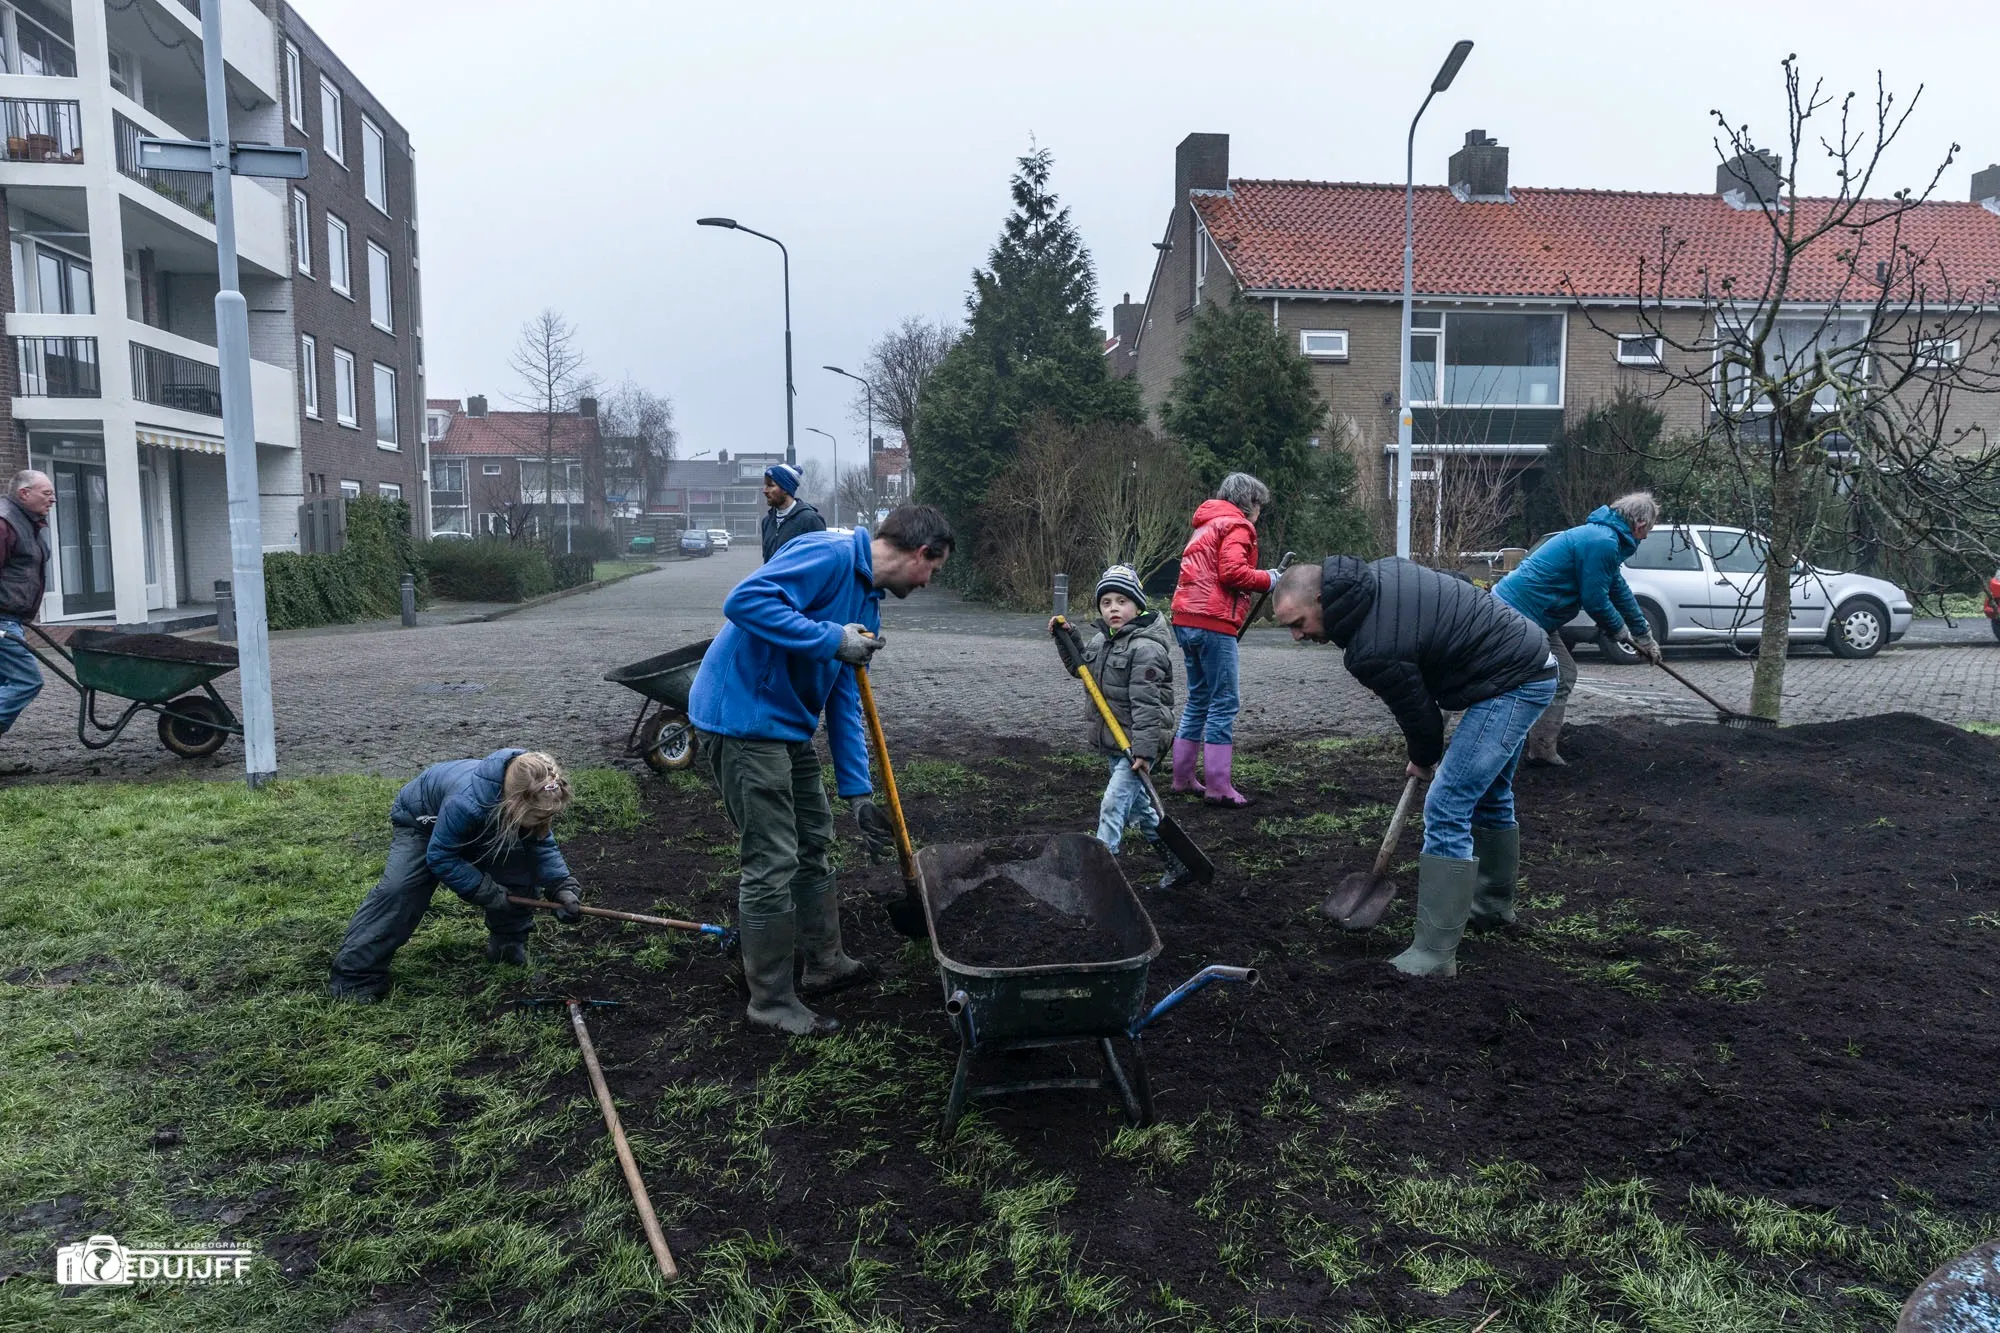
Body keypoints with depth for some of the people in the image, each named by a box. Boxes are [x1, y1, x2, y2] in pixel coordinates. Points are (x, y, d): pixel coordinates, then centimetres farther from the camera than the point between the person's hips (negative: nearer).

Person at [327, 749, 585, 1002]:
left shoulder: (532, 800, -29)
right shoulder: (467, 802, -47)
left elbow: (543, 843, -15)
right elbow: (440, 856, -33)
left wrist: (562, 885, -29)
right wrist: (487, 892, -33)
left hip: (478, 828, 5)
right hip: (420, 821, -5)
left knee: (521, 867, -12)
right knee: (398, 889, -24)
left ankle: (508, 943, 9)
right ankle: (354, 973, -14)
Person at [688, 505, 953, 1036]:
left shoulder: (867, 605, 13)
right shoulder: (831, 554, -16)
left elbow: (844, 703, 15)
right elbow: (745, 600, -28)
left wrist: (859, 793, 13)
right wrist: (832, 640, -26)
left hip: (787, 724, 10)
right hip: (743, 718, -10)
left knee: (813, 843, 20)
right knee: (772, 864, -3)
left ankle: (826, 963, 37)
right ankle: (771, 1002, 12)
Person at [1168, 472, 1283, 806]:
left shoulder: (1207, 525, 25)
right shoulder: (1237, 526, -4)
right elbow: (1232, 572, -17)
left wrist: (1258, 580, 16)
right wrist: (1267, 579, -3)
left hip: (1187, 620, 9)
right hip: (1213, 623, -9)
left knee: (1199, 700, 16)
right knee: (1224, 703, -6)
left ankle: (1183, 777, 20)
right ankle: (1218, 786, -7)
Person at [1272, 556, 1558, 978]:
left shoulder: (1371, 651, -26)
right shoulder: (1376, 573, 0)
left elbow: (1415, 708, -11)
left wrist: (1424, 759, 12)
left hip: (1510, 684, -10)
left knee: (1447, 810, -13)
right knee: (1489, 795, 25)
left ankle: (1434, 954, -10)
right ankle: (1493, 906, 44)